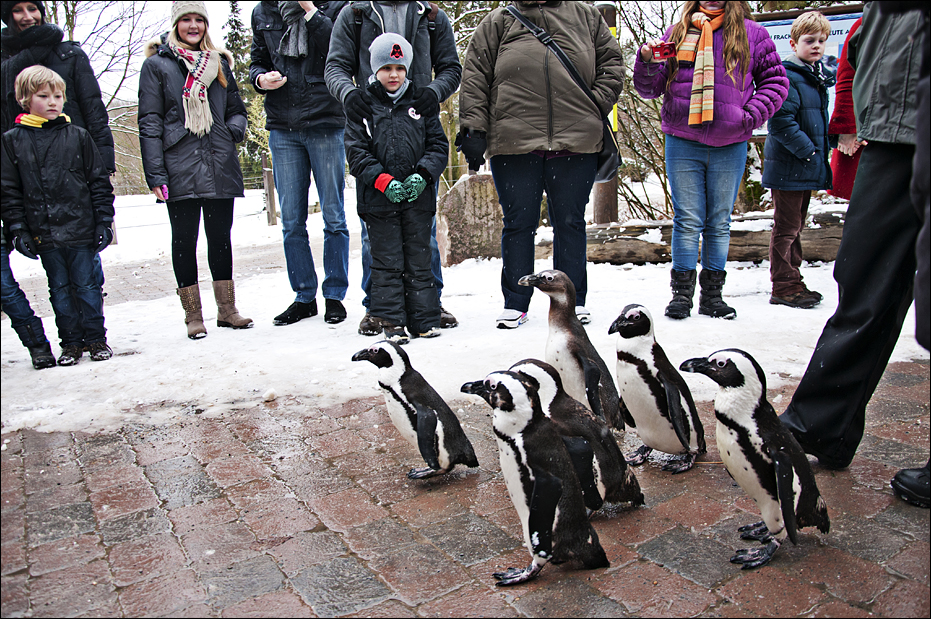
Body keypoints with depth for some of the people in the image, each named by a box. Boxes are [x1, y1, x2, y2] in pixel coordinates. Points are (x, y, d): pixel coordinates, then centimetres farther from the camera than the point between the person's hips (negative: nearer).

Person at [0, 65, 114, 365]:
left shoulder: (78, 136, 4)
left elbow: (99, 182, 5)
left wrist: (104, 221, 0)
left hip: (80, 228, -1)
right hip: (43, 233, 1)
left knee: (86, 285, 5)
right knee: (59, 289, 9)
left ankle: (96, 339, 16)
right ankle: (71, 342, 19)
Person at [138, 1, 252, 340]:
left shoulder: (219, 63, 17)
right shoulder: (156, 64, 5)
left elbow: (237, 109, 24)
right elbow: (149, 122, 0)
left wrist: (234, 129, 0)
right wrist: (155, 174, -9)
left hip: (220, 166, 3)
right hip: (180, 168, -3)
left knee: (221, 237, 7)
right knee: (184, 239, 1)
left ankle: (227, 309, 16)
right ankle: (193, 316, 8)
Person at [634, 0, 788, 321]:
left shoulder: (752, 33, 8)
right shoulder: (677, 33, 9)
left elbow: (775, 81, 10)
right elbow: (650, 88, 8)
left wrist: (751, 116, -6)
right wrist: (647, 62, -11)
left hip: (730, 147, 1)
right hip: (682, 143, 0)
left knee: (719, 223, 7)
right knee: (687, 220, -1)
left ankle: (712, 294, 14)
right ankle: (682, 292, 6)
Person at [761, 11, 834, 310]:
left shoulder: (821, 77, 16)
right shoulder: (787, 76, -13)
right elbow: (780, 121, -22)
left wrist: (832, 140, 12)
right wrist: (808, 150, -20)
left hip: (808, 168, 9)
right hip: (788, 168, -9)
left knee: (795, 226, 15)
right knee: (786, 228, -3)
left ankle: (792, 282, 25)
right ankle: (785, 287, 4)